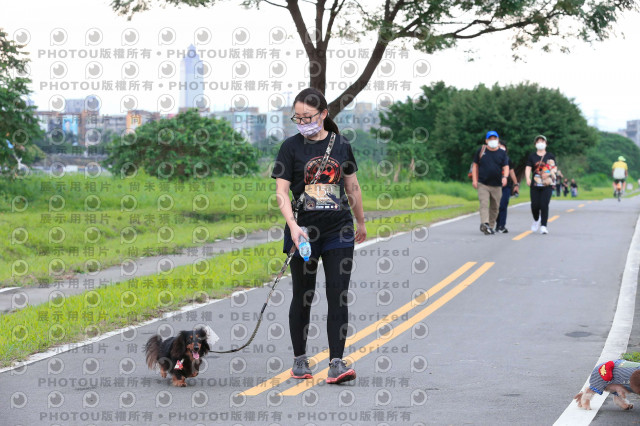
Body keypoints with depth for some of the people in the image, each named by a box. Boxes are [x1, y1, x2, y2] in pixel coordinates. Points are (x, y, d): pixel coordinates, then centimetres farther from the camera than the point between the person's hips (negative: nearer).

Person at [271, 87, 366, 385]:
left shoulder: (341, 145, 6)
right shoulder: (292, 147, -2)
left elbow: (352, 187, 17)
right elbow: (281, 191, -7)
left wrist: (361, 222, 24)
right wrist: (292, 225, -21)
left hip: (339, 231, 1)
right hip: (304, 231, -1)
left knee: (338, 296, -5)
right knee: (303, 296, 8)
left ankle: (336, 363, -5)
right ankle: (299, 359, 21)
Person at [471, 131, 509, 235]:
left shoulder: (502, 153, 7)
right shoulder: (481, 151, 6)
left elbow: (506, 167, -1)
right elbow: (475, 165, 11)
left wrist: (505, 176, -21)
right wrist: (474, 179, 2)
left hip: (497, 185, 2)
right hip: (483, 184, -2)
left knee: (494, 207, 6)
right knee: (484, 204, -18)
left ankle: (491, 226, 18)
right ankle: (484, 224, -32)